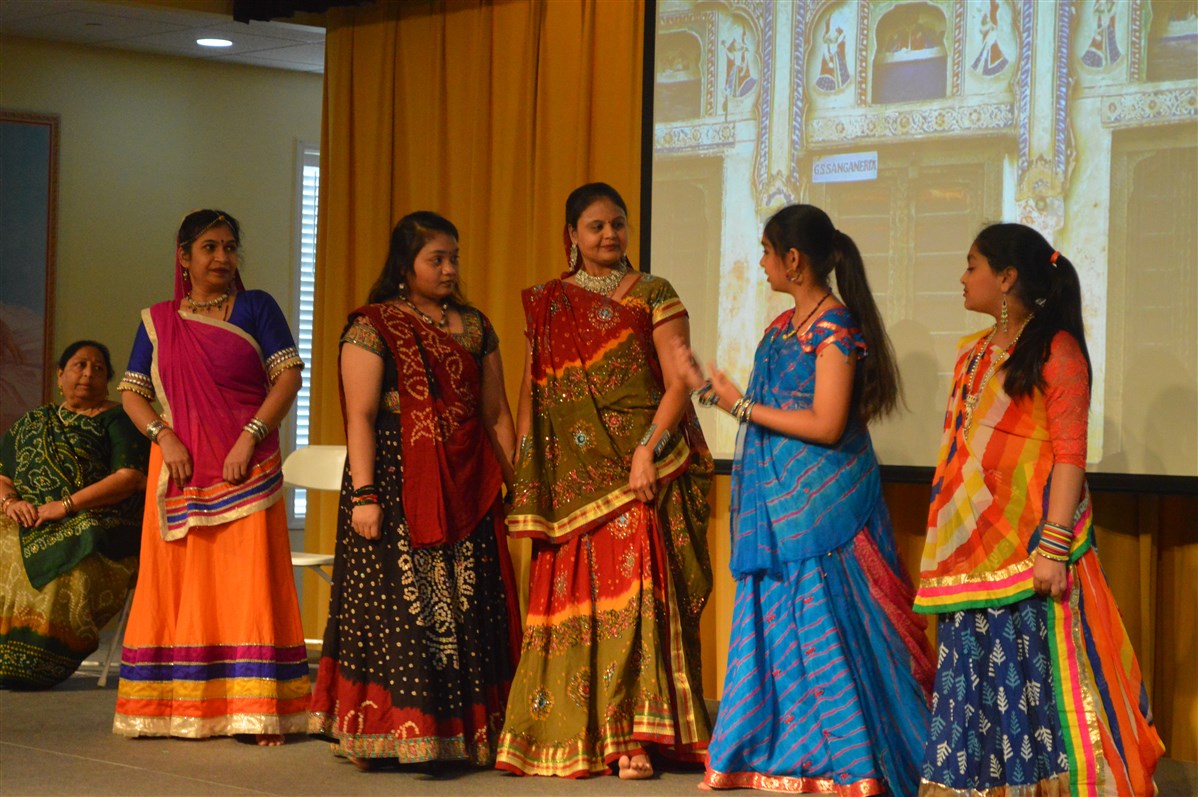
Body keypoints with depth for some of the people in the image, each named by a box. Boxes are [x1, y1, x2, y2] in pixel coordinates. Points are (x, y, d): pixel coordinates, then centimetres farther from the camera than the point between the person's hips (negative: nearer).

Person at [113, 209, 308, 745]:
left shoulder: (256, 308, 7)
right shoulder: (157, 321, 13)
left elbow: (288, 375, -2)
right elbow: (131, 392, 10)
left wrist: (250, 437, -13)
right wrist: (164, 437, -8)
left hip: (245, 470, -2)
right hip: (180, 470, 2)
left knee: (248, 580, -6)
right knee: (180, 582, 2)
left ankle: (258, 712, -7)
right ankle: (176, 706, 8)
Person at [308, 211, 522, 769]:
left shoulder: (474, 327, 14)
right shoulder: (373, 327, -2)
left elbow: (496, 414, 15)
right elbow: (360, 416, -8)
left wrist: (513, 482, 9)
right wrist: (363, 493, -15)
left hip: (467, 488, 5)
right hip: (396, 482, -5)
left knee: (466, 607, 3)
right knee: (394, 602, -6)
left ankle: (466, 732, 8)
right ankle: (377, 735, -2)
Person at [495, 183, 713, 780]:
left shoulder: (653, 296, 4)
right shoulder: (546, 305, 14)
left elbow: (677, 383, -2)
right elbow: (531, 392, 14)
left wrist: (648, 450, -15)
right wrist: (526, 475, 5)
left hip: (636, 470, -3)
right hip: (569, 475, 3)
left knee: (635, 590, -11)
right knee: (570, 597, 0)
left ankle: (633, 737, -10)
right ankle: (576, 737, 4)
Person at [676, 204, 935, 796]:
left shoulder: (836, 327, -13)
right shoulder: (782, 327, 14)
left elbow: (826, 425, -19)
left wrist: (742, 405, -15)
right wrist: (707, 387, 15)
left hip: (821, 504, -8)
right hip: (778, 503, 8)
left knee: (825, 628, -5)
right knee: (777, 629, 10)